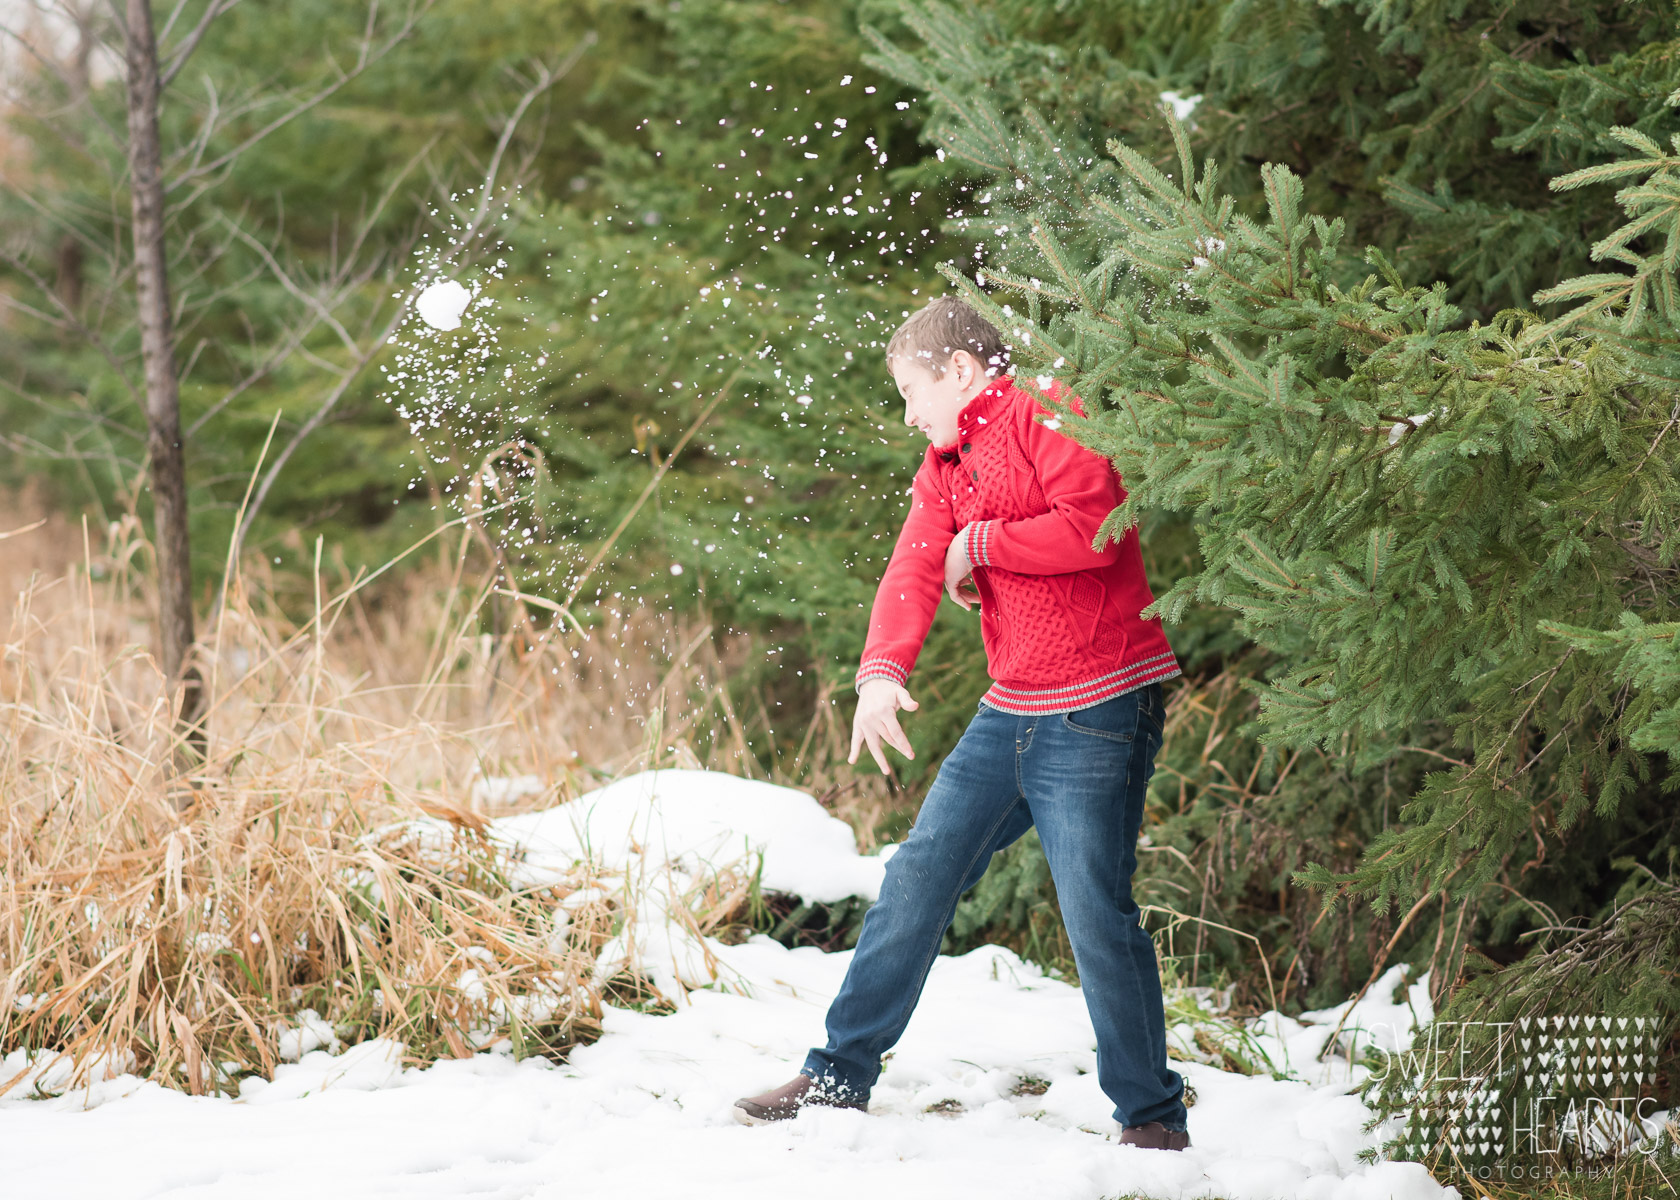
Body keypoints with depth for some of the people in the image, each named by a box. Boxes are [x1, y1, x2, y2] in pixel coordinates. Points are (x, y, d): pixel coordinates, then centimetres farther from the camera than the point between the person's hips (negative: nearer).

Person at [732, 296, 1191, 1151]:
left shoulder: (1048, 416, -8)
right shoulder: (947, 463, 16)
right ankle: (838, 1078, 16)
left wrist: (979, 544, -10)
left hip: (1096, 711, -8)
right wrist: (882, 671, -16)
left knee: (1095, 912, -9)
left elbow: (1091, 530, -23)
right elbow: (914, 570, 2)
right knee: (917, 877, 8)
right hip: (1007, 716, 8)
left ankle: (1153, 1118, 4)